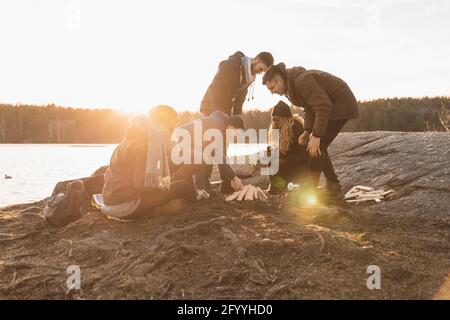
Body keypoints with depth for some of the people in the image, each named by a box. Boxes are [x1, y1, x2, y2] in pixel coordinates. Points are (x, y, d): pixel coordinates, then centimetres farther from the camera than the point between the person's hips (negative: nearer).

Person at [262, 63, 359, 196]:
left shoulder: (302, 80, -26)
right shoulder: (292, 85, 6)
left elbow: (323, 107, -30)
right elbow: (310, 107, 12)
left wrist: (316, 136, -30)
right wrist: (307, 131, 0)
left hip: (341, 105, -10)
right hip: (332, 106, 10)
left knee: (317, 148, -13)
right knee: (318, 148, 8)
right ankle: (333, 186, 16)